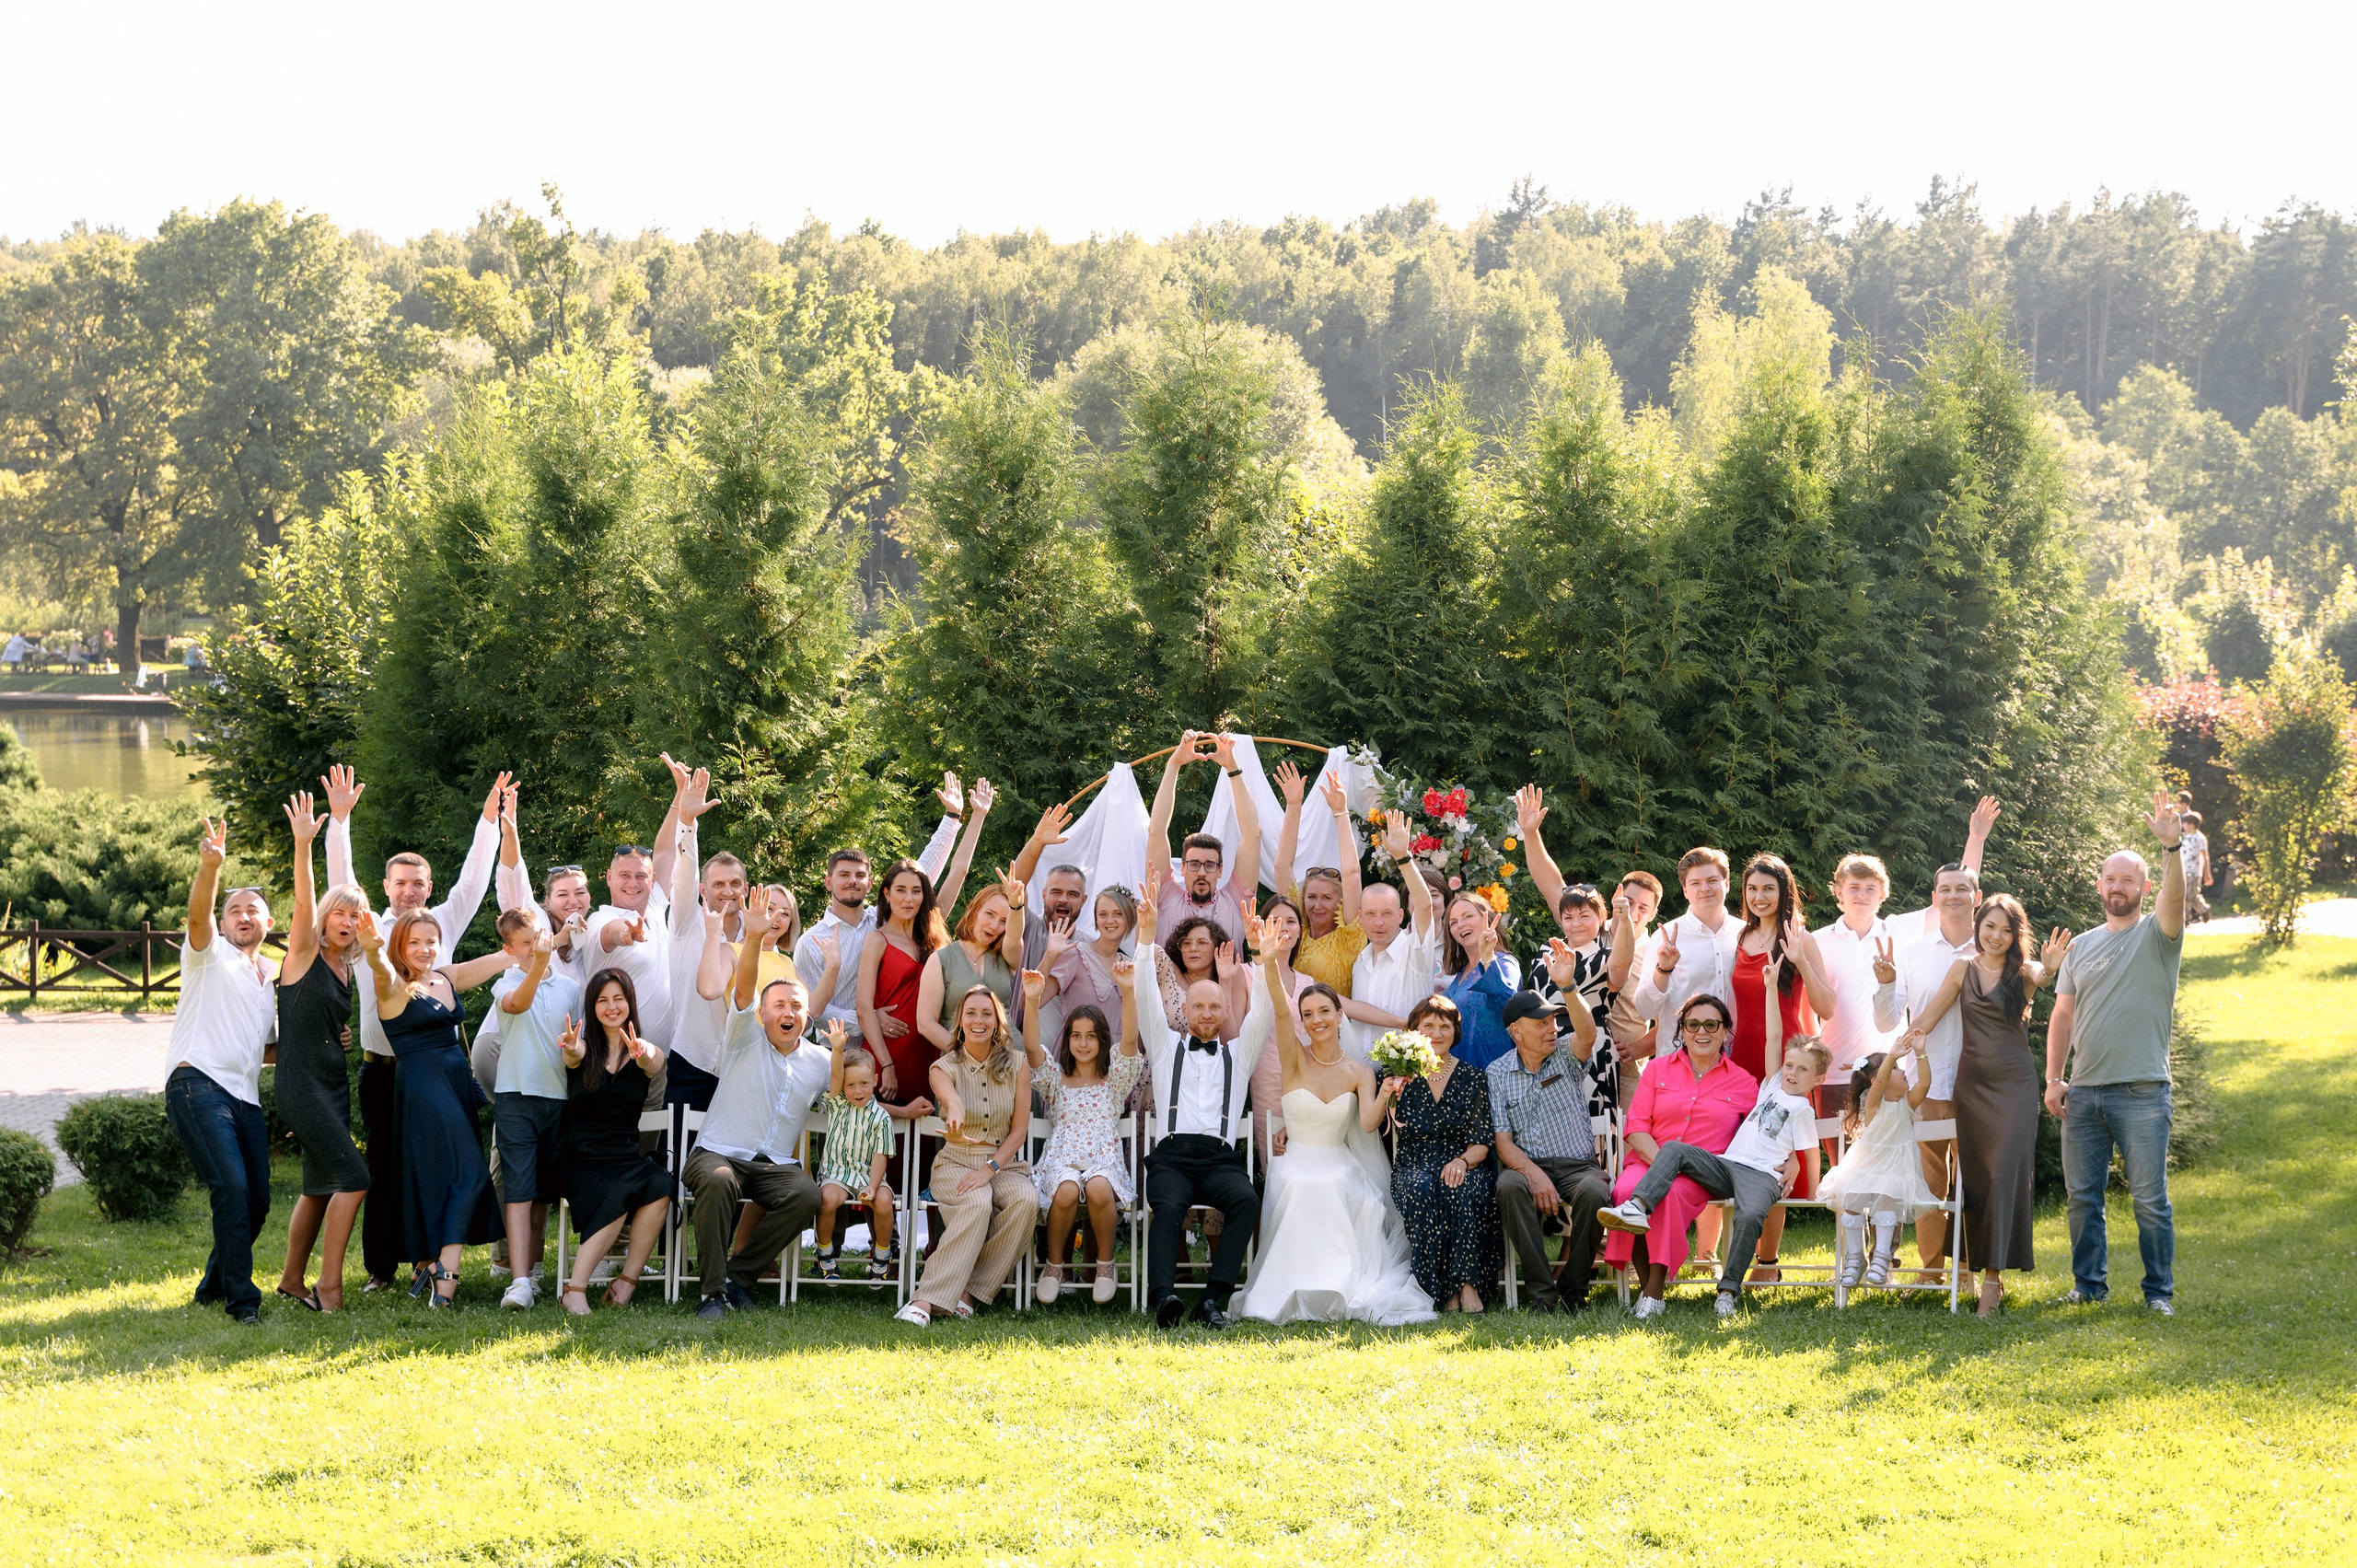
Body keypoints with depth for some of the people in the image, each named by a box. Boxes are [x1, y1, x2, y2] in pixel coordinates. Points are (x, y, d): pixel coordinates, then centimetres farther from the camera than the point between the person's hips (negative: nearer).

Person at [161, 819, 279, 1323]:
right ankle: (241, 1298, -15)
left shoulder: (272, 981, 25)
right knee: (232, 1187, -20)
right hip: (198, 1085, -7)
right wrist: (210, 867, -35)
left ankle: (214, 1286, 23)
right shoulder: (210, 954, 7)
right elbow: (198, 913, -15)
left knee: (256, 1200, 3)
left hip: (245, 1096, 7)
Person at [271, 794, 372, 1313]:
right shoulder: (305, 953, -7)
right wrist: (303, 846, -40)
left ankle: (293, 1279, 25)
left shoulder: (346, 969, 13)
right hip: (300, 1081, -8)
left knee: (321, 1185, 13)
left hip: (334, 1084, 8)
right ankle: (329, 1286, -11)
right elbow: (304, 904, -25)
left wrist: (344, 1035, 7)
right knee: (353, 1177, -15)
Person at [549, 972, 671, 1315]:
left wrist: (642, 1055, -43)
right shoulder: (583, 1045, 6)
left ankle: (626, 1282, -23)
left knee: (660, 1186, -31)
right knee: (616, 1194, -34)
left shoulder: (647, 1053, 9)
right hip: (579, 1155, -2)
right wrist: (571, 1051, -45)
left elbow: (652, 1062, -17)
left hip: (625, 1155, 2)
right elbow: (573, 1056, -19)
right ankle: (575, 1290, -32)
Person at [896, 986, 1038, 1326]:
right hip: (956, 1161, -3)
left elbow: (1020, 1131, 1)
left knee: (1026, 1199, -31)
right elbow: (949, 1095, -29)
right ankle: (926, 1300, -42)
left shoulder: (1015, 1065, 5)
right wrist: (955, 1112, -55)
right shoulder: (946, 1067, -2)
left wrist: (991, 1168, -15)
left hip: (1004, 1163, 3)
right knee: (977, 1203, -36)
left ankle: (970, 1292, -27)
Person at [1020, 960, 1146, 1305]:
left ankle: (1105, 1263, -14)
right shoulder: (1055, 1078, 18)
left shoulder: (1115, 1079, 16)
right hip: (1061, 1160, 0)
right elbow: (1032, 1046, 1)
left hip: (1105, 1160, 0)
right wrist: (1032, 1000, -15)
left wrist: (1129, 991, -16)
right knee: (1066, 1191, -36)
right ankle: (1054, 1265, -13)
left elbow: (1129, 1039, -1)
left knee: (1099, 1188, -37)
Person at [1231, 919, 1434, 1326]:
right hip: (1296, 1162, -1)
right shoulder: (1296, 1059, 1)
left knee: (1330, 1189, -34)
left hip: (1341, 1166, 1)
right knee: (1302, 1188, -35)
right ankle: (1301, 1288, -26)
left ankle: (1340, 1286, -24)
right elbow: (1280, 1010, -18)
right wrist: (1269, 961, -35)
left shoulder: (1360, 1073, 5)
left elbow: (1368, 1124, -11)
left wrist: (1385, 1095, -32)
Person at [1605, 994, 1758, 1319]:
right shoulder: (1658, 1068, 14)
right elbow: (1635, 1128, 6)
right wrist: (1660, 1161, -12)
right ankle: (1645, 1285, -21)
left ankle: (1655, 1291, -29)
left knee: (1669, 1193, -38)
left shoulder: (1743, 1083, 12)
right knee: (1627, 1192, -35)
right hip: (1648, 1161, 2)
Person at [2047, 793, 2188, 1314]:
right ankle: (2089, 1285, 18)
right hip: (2082, 1093, 5)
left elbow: (2175, 899, -20)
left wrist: (2172, 847, -37)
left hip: (2141, 1092, -5)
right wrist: (2053, 1079, 7)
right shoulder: (2081, 946, 15)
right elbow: (2063, 1015, 15)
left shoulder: (2156, 935, 2)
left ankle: (2160, 1290, 5)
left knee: (2150, 1199, -3)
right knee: (2082, 1196, 7)